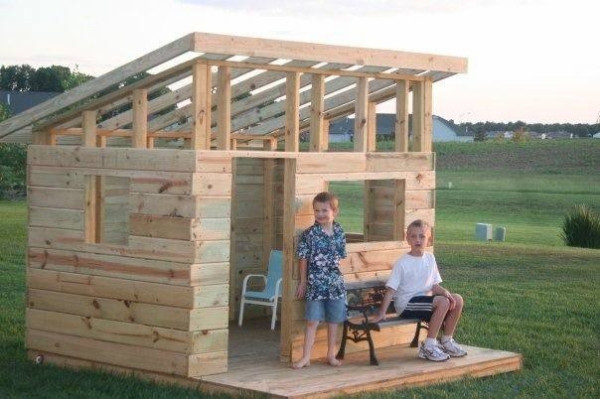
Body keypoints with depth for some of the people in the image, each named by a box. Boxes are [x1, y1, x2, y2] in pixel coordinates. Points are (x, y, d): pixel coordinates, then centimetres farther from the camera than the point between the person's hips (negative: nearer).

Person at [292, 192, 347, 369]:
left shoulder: (340, 232, 2)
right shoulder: (309, 233, -8)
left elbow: (341, 256, 12)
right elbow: (303, 258, -3)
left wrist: (338, 277, 9)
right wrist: (303, 281, -1)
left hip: (335, 283, 3)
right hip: (315, 284, -3)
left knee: (333, 321, 11)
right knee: (312, 322, -3)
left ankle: (331, 354, 23)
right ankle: (306, 357, 2)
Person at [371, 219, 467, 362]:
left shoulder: (430, 258, 9)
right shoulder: (402, 263, -9)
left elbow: (434, 285, 10)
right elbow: (391, 290, -11)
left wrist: (444, 291, -12)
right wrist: (381, 314, -17)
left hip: (424, 299, 7)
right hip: (406, 304, -7)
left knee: (457, 300, -7)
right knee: (443, 302, -27)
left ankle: (446, 341, 6)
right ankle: (428, 347, -20)